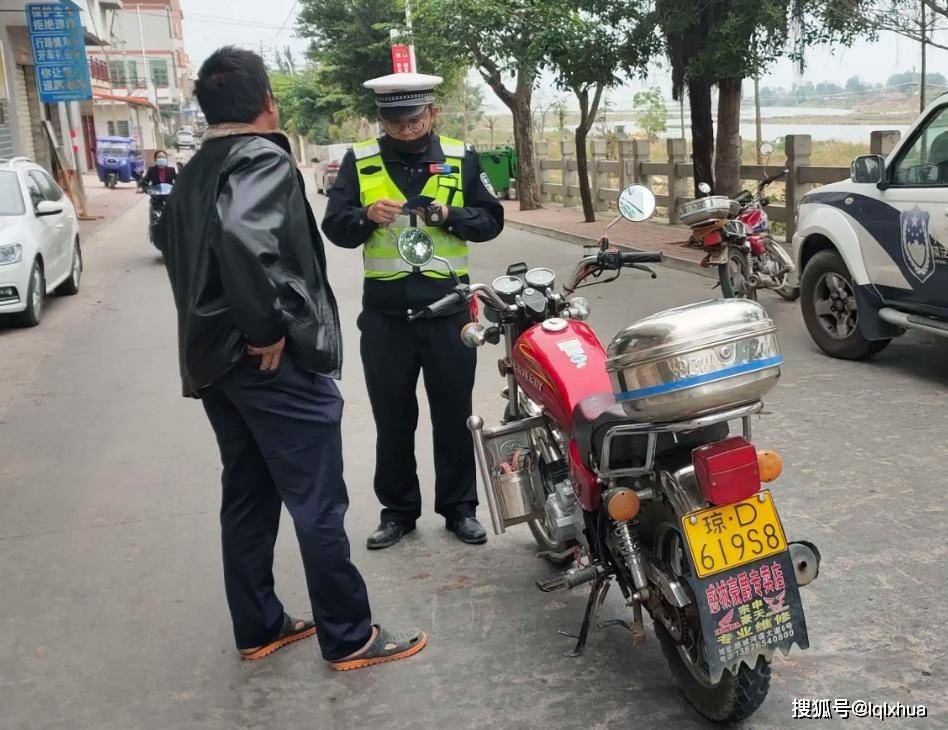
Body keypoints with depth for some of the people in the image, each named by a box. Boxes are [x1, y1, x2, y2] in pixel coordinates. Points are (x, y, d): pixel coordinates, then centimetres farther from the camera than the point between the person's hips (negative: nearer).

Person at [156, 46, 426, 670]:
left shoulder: (191, 177, 15)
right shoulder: (264, 159, -13)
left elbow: (178, 253, 18)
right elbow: (244, 235, -33)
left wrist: (223, 329, 14)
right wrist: (269, 329, -24)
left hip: (211, 361, 9)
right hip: (278, 363, -9)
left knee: (247, 498, 17)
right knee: (319, 505, 1)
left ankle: (258, 628, 29)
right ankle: (350, 638, 12)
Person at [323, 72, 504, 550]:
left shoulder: (461, 159, 3)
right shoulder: (359, 161, 2)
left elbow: (491, 220, 2)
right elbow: (334, 227, -1)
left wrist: (449, 215, -16)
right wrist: (367, 215, -21)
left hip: (448, 309, 0)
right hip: (385, 313, 0)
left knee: (454, 415, 9)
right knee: (392, 419, 10)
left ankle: (459, 507, 24)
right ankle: (398, 509, 25)